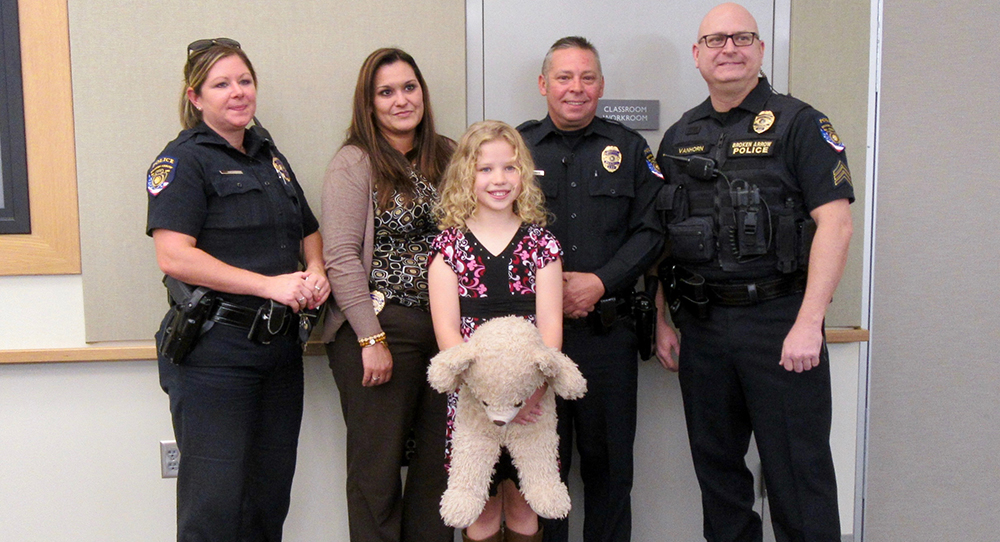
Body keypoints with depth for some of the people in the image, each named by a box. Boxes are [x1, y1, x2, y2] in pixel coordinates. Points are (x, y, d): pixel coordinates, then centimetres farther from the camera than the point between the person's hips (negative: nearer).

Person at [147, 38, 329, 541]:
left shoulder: (271, 158, 15)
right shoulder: (183, 160, -6)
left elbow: (309, 233, 25)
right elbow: (174, 256, -19)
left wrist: (315, 273, 3)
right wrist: (269, 284, -21)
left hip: (279, 345, 7)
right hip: (214, 351, -7)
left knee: (271, 497, 14)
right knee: (214, 501, -1)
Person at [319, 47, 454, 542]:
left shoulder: (448, 156, 11)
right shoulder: (354, 162, -5)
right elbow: (340, 257, -10)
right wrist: (371, 338, -14)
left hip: (445, 328, 5)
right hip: (378, 330, -5)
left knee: (440, 460, 10)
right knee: (378, 467, 4)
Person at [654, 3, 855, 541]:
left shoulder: (797, 124, -3)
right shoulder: (678, 138, 12)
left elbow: (835, 223, -11)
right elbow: (660, 238, 14)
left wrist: (807, 324, -18)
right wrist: (661, 321, 9)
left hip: (778, 320, -4)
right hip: (701, 325, 5)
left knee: (798, 471, 2)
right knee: (716, 466, 15)